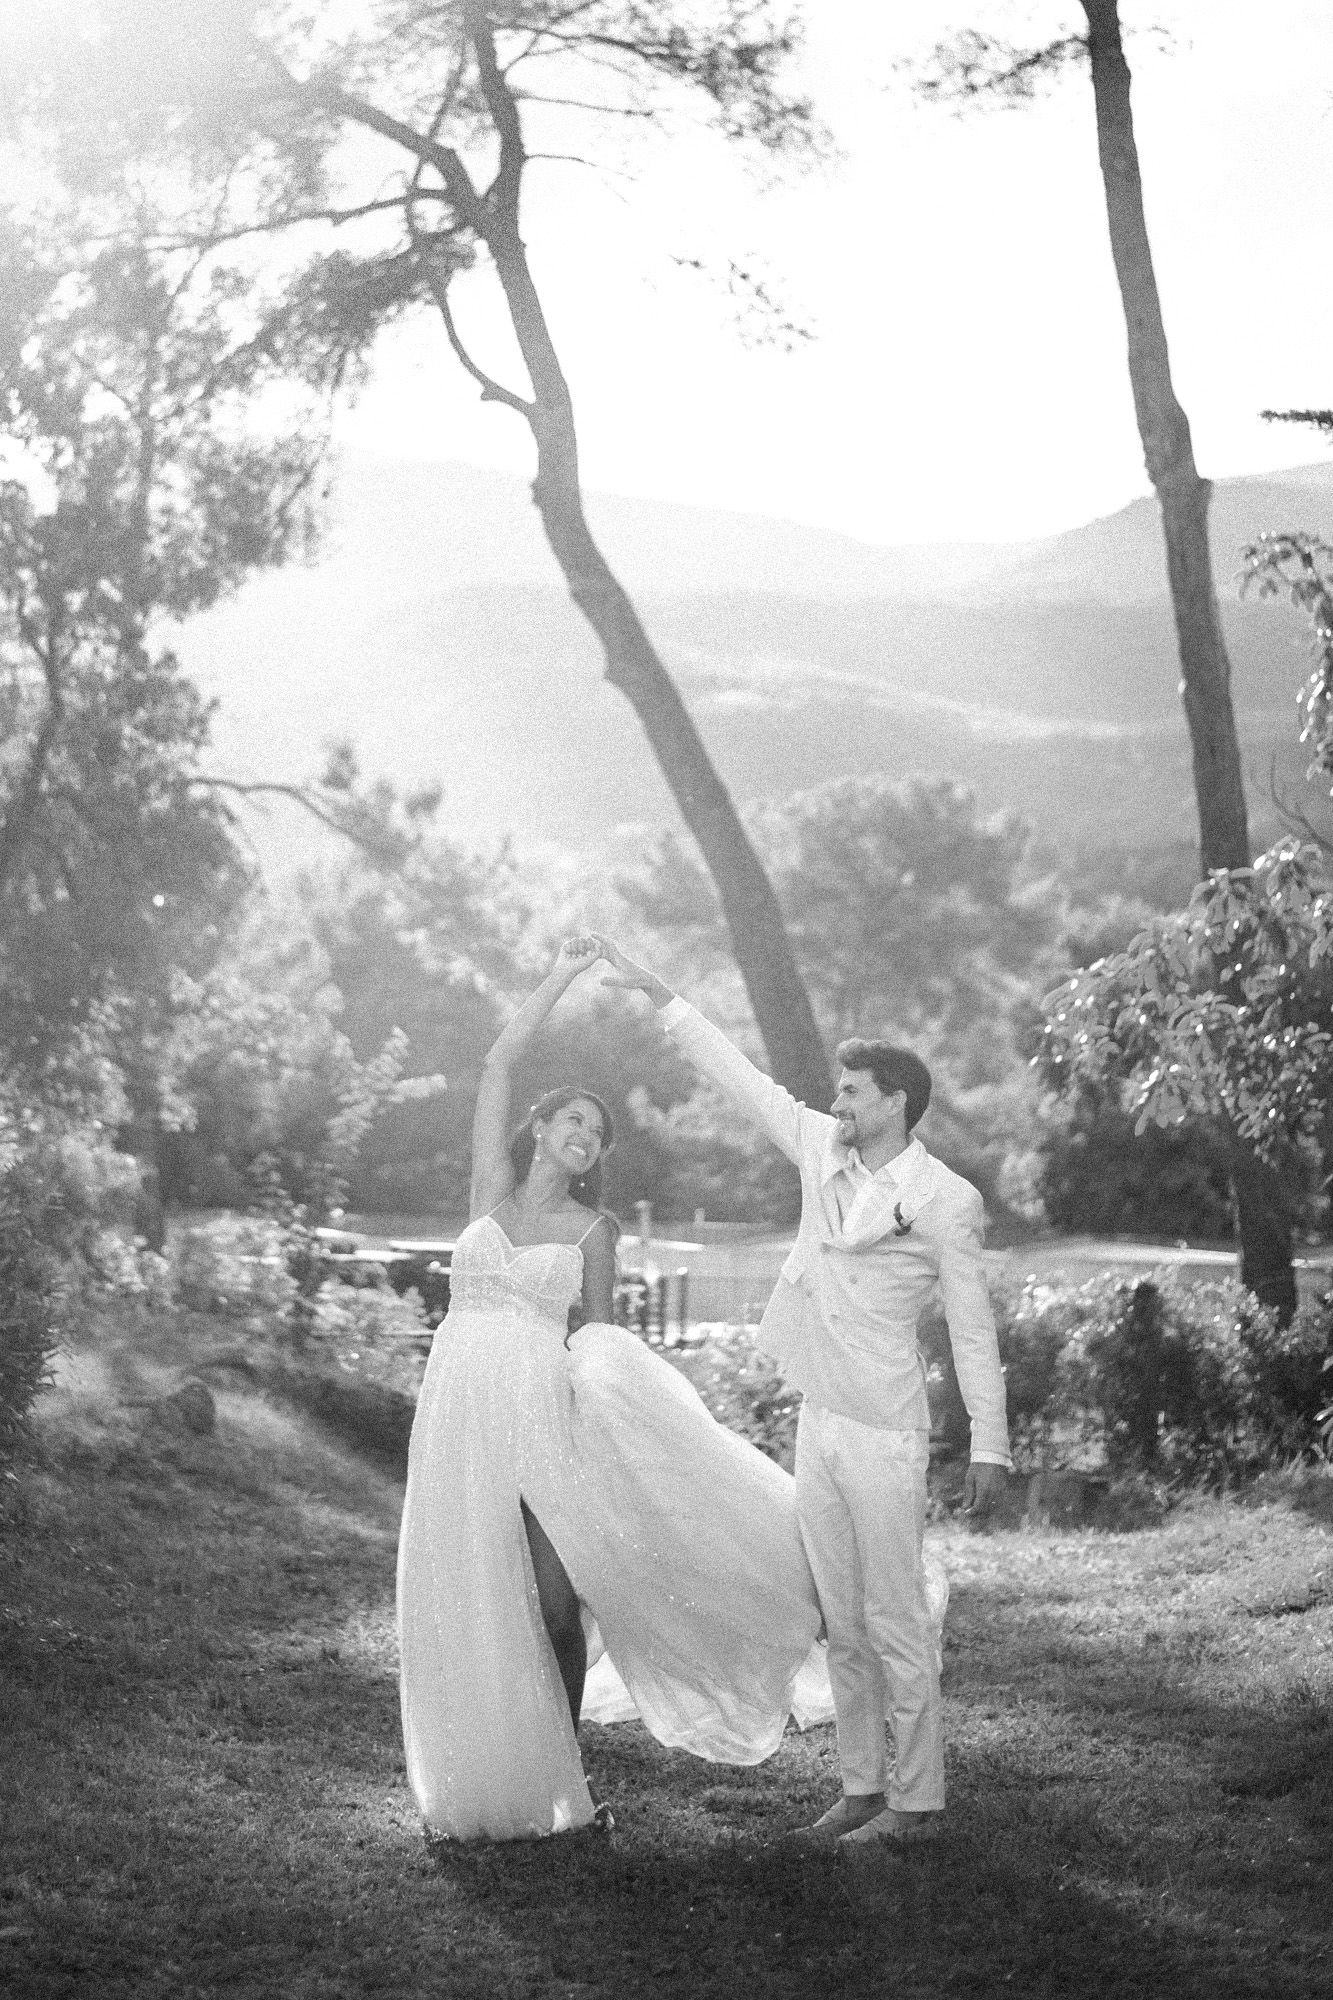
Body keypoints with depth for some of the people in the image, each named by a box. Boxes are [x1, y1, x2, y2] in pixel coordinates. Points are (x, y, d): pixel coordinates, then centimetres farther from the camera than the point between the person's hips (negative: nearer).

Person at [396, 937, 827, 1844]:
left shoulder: (593, 1229, 10)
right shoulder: (494, 1187, 10)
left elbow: (599, 1333, 14)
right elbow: (497, 1066, 6)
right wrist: (562, 977, 6)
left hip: (545, 1412, -1)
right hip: (464, 1410, 1)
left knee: (555, 1601, -4)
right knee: (474, 1602, 1)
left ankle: (560, 1767, 14)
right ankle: (494, 1781, 12)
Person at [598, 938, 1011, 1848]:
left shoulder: (945, 1200, -10)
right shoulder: (823, 1149, 6)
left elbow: (974, 1330, -7)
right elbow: (744, 1078, 14)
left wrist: (990, 1447, -7)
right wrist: (660, 996, 13)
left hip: (883, 1434, -7)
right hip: (817, 1423, 7)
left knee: (895, 1624, -3)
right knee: (843, 1625, 12)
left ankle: (917, 1802, 5)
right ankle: (862, 1787, 20)